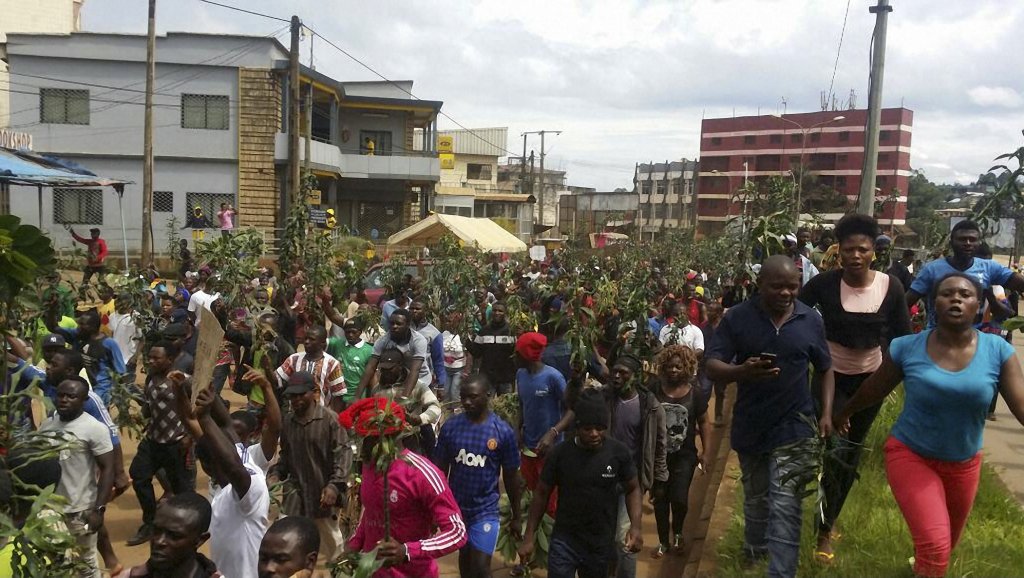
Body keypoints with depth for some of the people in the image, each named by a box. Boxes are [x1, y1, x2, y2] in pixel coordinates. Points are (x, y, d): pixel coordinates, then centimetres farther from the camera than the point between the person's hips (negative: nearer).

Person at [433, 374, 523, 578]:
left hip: (486, 510, -3)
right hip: (455, 507, 3)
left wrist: (516, 516, 3)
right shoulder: (450, 426, -7)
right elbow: (440, 469, 0)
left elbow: (511, 476, -3)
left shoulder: (503, 431, -12)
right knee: (464, 556, 21)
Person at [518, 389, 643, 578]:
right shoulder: (560, 454, -11)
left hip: (601, 545, 1)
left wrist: (635, 526, -13)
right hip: (564, 542, -1)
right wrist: (529, 537, -2)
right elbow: (541, 494, -1)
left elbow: (633, 489, 3)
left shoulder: (619, 452, -10)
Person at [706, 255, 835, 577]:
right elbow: (712, 368, -14)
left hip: (793, 426, -1)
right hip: (750, 425, 1)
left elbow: (825, 369, 9)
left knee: (785, 507, -6)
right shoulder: (737, 318, -9)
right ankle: (754, 548, 46)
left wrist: (826, 413, -3)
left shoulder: (811, 320, -3)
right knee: (755, 496, 21)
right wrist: (742, 371, -35)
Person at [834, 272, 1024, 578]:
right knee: (935, 547, -19)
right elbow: (873, 389, 1)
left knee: (947, 543, 24)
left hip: (963, 463, 3)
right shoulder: (907, 348, -14)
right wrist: (844, 413, 14)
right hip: (911, 455, -3)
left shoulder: (997, 351, -12)